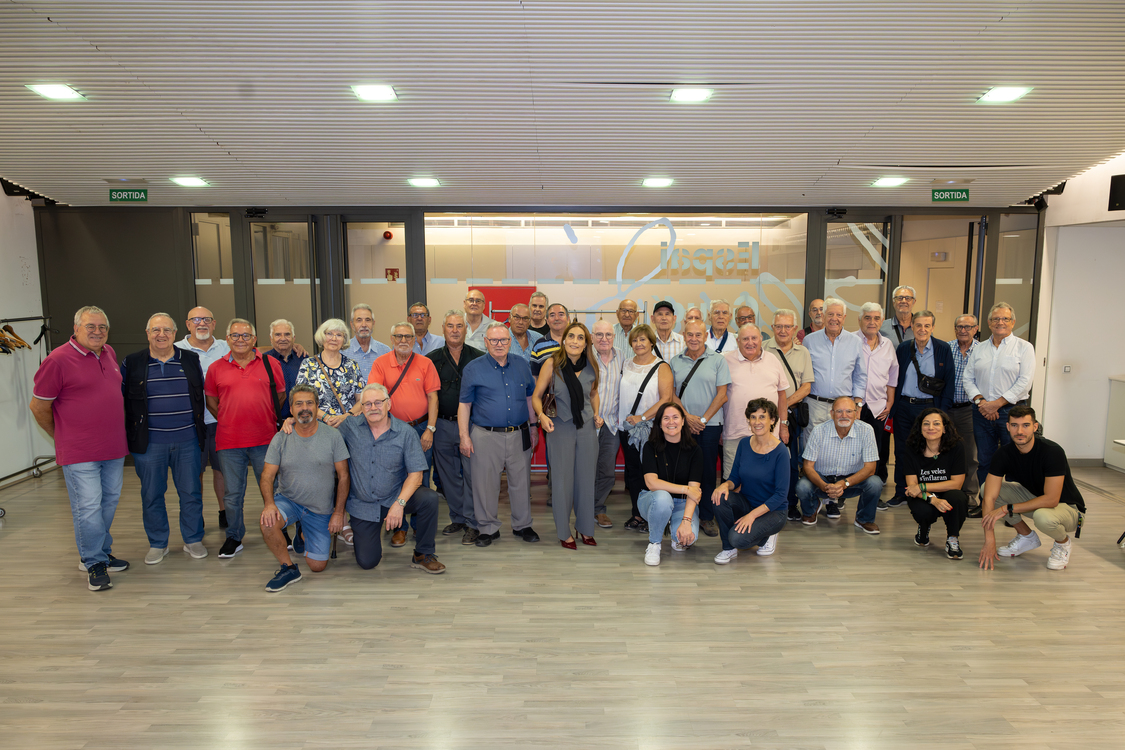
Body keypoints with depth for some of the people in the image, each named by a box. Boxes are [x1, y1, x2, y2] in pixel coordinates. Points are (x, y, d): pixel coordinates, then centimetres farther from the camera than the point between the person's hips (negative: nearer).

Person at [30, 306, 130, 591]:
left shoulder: (109, 353, 9)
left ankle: (101, 553, 31)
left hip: (114, 448, 7)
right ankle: (95, 564, 11)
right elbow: (38, 406, -6)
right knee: (87, 507, -3)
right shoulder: (58, 359, -12)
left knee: (109, 501, 15)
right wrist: (61, 437, 4)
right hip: (79, 453, -7)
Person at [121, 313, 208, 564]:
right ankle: (158, 544, 23)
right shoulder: (132, 363, 2)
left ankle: (193, 540, 20)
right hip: (149, 442, -1)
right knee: (151, 494, 7)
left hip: (187, 440, 1)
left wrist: (199, 429, 12)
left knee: (191, 492, 6)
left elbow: (202, 394, 15)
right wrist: (127, 435, 4)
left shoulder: (191, 360, 6)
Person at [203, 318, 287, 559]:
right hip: (229, 442, 1)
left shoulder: (270, 364, 3)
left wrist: (269, 419, 6)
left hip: (265, 439, -1)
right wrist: (229, 421, 6)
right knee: (233, 494, 10)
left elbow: (281, 395, 11)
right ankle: (234, 538, 26)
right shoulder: (216, 368, 5)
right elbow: (211, 401, 14)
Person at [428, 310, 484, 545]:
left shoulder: (478, 358, 2)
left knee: (472, 473, -3)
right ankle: (457, 518, 25)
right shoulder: (432, 359, 7)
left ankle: (472, 523, 7)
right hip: (442, 425, 3)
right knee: (449, 475, 11)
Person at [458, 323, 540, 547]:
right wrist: (464, 436, -5)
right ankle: (488, 528, 20)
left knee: (521, 482, 10)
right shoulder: (473, 369, -1)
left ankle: (522, 525, 26)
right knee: (486, 484, 5)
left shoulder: (522, 366, 8)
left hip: (519, 435, 3)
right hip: (486, 436, -2)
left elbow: (530, 398, 17)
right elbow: (464, 405, -1)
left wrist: (533, 427, 14)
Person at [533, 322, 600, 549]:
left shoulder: (591, 367, 2)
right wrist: (541, 415, -22)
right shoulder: (552, 364, -8)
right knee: (563, 479, 4)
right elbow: (536, 396, -5)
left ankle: (585, 528, 28)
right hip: (560, 427, -3)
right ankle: (564, 531, 20)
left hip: (587, 427, 3)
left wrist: (597, 414, 4)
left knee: (586, 478, 11)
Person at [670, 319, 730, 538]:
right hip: (682, 424, 2)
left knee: (707, 471, 3)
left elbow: (721, 393, -2)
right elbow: (671, 393, 7)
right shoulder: (675, 361, 8)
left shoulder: (717, 360, 1)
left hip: (710, 424, -2)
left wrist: (703, 419, -8)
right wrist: (688, 417, -5)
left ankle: (707, 517, 14)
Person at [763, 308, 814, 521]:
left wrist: (786, 404, -9)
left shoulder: (803, 352, 10)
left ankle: (791, 503, 19)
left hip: (794, 412, 3)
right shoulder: (762, 349, 0)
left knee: (794, 460, 6)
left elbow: (806, 386, 5)